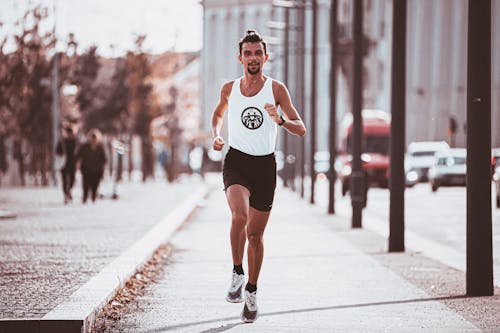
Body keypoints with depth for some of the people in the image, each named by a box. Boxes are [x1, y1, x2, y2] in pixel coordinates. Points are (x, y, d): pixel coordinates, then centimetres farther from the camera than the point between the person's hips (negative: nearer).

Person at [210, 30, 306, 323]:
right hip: (236, 161, 0)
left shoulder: (276, 89, -3)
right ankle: (237, 273, -8)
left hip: (265, 165, 0)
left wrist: (280, 120, -24)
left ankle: (252, 292, 26)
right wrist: (216, 134, 5)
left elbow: (301, 129, -5)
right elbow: (218, 113, 25)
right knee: (239, 216, -29)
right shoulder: (229, 89, 3)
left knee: (256, 234, 8)